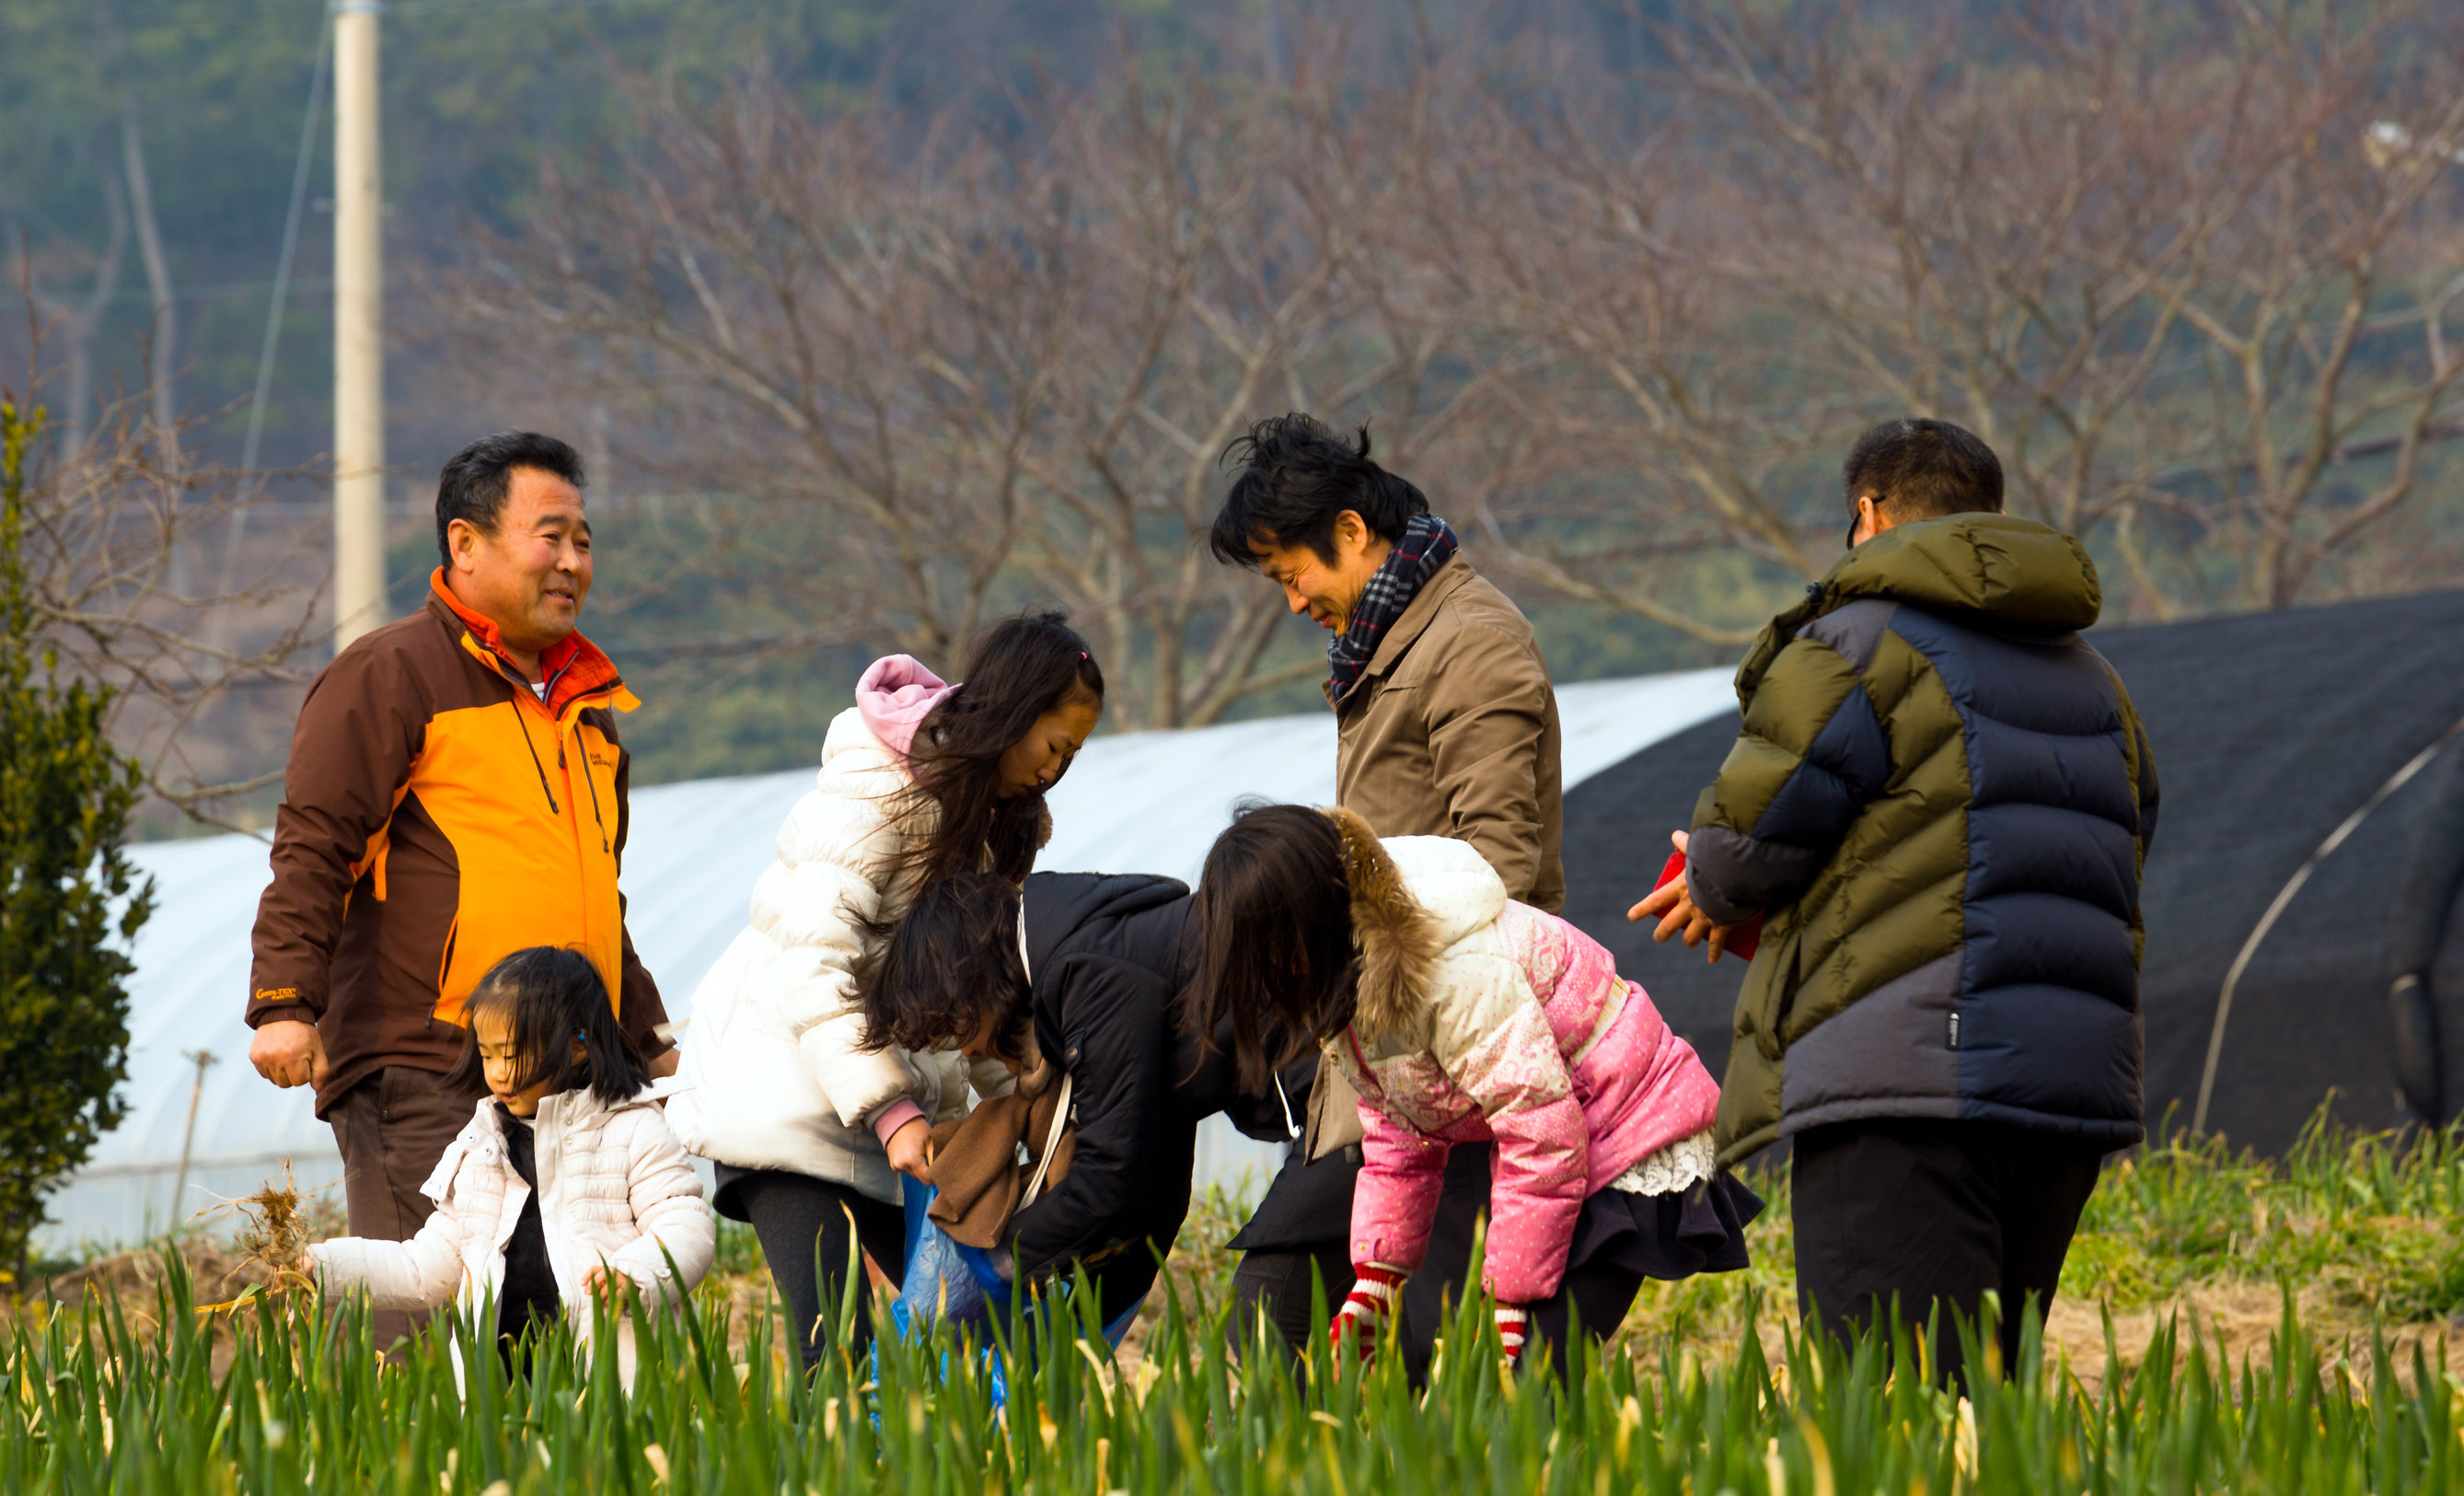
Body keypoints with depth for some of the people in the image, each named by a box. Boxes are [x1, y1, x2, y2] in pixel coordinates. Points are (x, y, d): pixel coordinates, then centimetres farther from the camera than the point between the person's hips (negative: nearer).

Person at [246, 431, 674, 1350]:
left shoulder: (585, 704, 24)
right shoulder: (390, 675, -2)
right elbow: (311, 848, -10)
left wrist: (647, 1038, 33)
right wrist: (285, 1002, -21)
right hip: (422, 1076, -8)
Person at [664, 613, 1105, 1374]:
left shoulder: (998, 817, 14)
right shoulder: (874, 790, -14)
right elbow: (811, 964, -21)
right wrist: (889, 1111, -26)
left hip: (902, 1098, 8)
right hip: (789, 1089, -8)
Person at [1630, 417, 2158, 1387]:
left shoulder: (1856, 643, -1)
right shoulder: (2094, 685, 23)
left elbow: (1750, 836, -6)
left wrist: (1721, 895, 19)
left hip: (1908, 1082, -7)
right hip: (2078, 1079, 8)